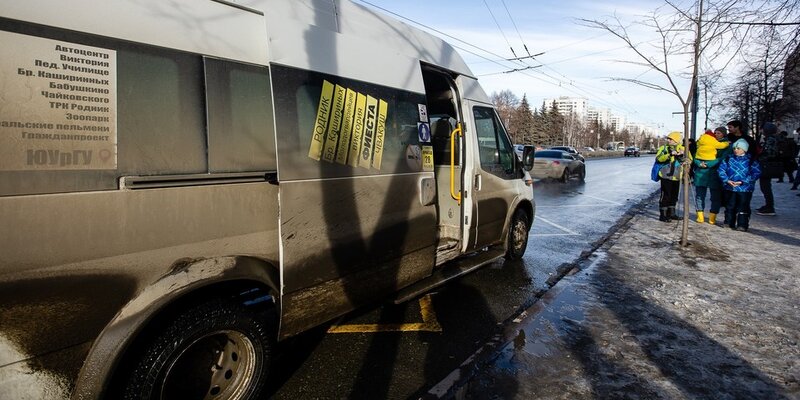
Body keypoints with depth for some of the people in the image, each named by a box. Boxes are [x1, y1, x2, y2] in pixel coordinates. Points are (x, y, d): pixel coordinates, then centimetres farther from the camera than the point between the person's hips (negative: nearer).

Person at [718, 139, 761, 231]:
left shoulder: (751, 160, -3)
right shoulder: (729, 159, 5)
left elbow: (756, 173, -9)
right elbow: (721, 170, 3)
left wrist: (742, 182, -18)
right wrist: (727, 180, -11)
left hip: (745, 188, -3)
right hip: (730, 187, 3)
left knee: (743, 206, -1)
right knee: (730, 206, 12)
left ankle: (743, 224, 5)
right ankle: (729, 223, 23)